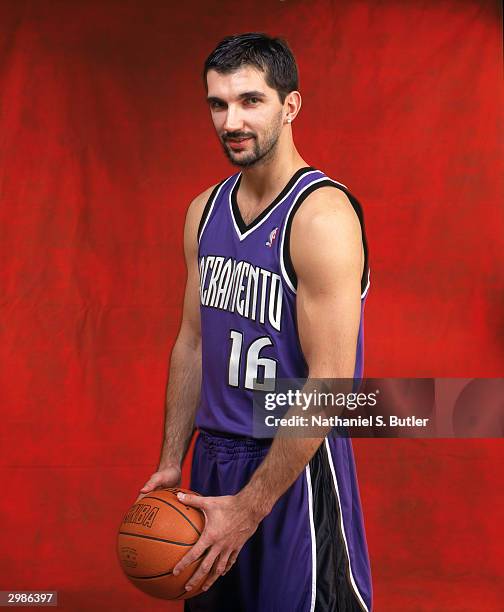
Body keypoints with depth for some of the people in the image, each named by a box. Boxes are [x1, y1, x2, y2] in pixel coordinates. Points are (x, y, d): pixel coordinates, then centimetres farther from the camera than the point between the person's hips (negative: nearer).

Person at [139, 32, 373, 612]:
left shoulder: (322, 216, -19)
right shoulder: (205, 210, 5)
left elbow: (329, 384, -22)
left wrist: (249, 508, -20)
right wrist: (171, 461, 10)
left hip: (296, 465, -7)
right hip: (214, 454, 7)